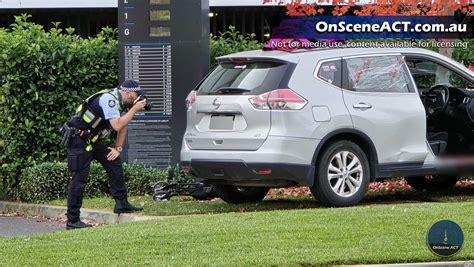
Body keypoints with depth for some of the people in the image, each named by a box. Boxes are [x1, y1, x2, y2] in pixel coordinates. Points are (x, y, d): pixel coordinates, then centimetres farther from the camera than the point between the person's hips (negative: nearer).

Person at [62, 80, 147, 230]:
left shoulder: (119, 101, 10)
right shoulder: (109, 99, -21)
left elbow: (123, 125, 19)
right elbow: (117, 126, -27)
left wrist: (118, 148, 9)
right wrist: (134, 109, -20)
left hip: (91, 139, 10)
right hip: (77, 140, -10)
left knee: (114, 162, 7)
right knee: (79, 180, -9)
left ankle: (121, 203, 12)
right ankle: (72, 221, -6)